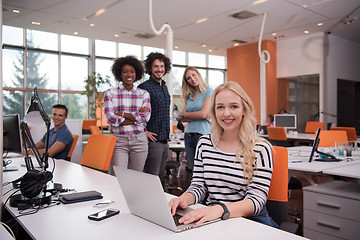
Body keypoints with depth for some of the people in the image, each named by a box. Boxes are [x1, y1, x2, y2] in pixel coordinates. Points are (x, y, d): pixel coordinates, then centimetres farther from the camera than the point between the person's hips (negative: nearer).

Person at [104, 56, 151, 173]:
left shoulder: (144, 94, 9)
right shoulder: (110, 93, 5)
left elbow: (145, 117, -4)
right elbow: (110, 118, -6)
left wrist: (122, 114, -9)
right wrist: (136, 117, -8)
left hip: (139, 141, 2)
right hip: (118, 141, -1)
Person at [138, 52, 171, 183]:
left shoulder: (164, 87, 15)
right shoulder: (144, 87, -10)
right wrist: (143, 131, -18)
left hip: (165, 140, 8)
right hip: (153, 140, -8)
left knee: (160, 176, 15)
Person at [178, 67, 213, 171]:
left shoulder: (208, 92, -1)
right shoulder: (188, 96, 15)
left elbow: (203, 114, -12)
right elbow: (181, 117, 6)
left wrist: (185, 114, 4)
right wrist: (198, 117, -9)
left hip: (203, 135, -5)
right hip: (188, 136, 6)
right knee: (193, 169, 9)